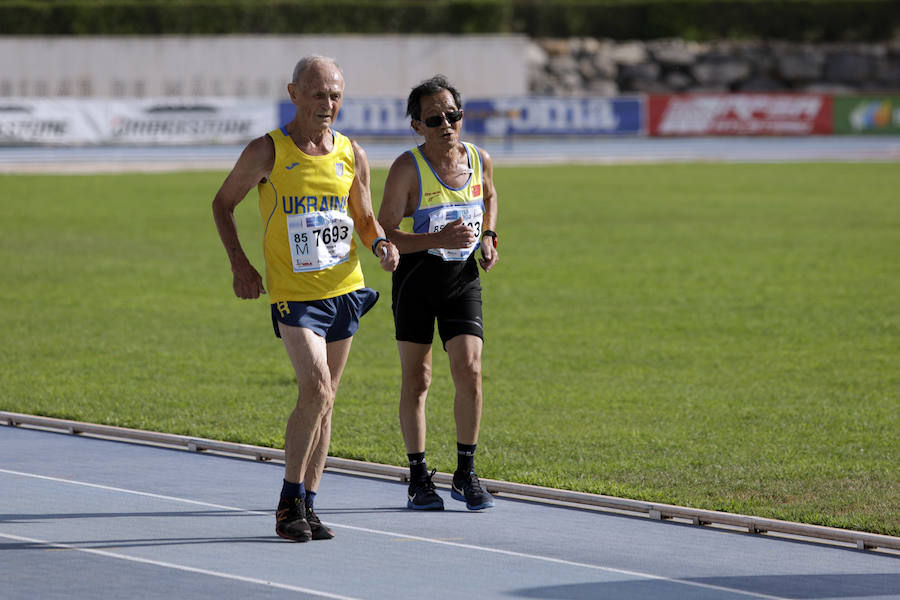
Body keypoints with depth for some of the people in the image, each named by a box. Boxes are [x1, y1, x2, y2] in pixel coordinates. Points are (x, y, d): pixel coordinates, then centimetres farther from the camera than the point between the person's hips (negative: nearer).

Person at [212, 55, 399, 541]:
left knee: (324, 399, 8)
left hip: (344, 288, 5)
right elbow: (222, 204, 7)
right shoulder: (267, 152, -5)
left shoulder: (352, 156, 6)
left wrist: (380, 244, -6)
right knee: (316, 389, -19)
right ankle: (289, 503, -8)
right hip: (293, 293, -5)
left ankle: (306, 506, 16)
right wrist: (239, 264, -4)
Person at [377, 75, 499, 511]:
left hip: (463, 278, 3)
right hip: (416, 279, -3)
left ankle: (465, 474, 4)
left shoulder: (480, 160, -2)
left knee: (469, 371, -9)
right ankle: (419, 479, 14)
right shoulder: (407, 169, -16)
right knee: (416, 379, 3)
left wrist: (487, 238, 3)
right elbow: (385, 234, -17)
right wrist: (439, 238, -29)